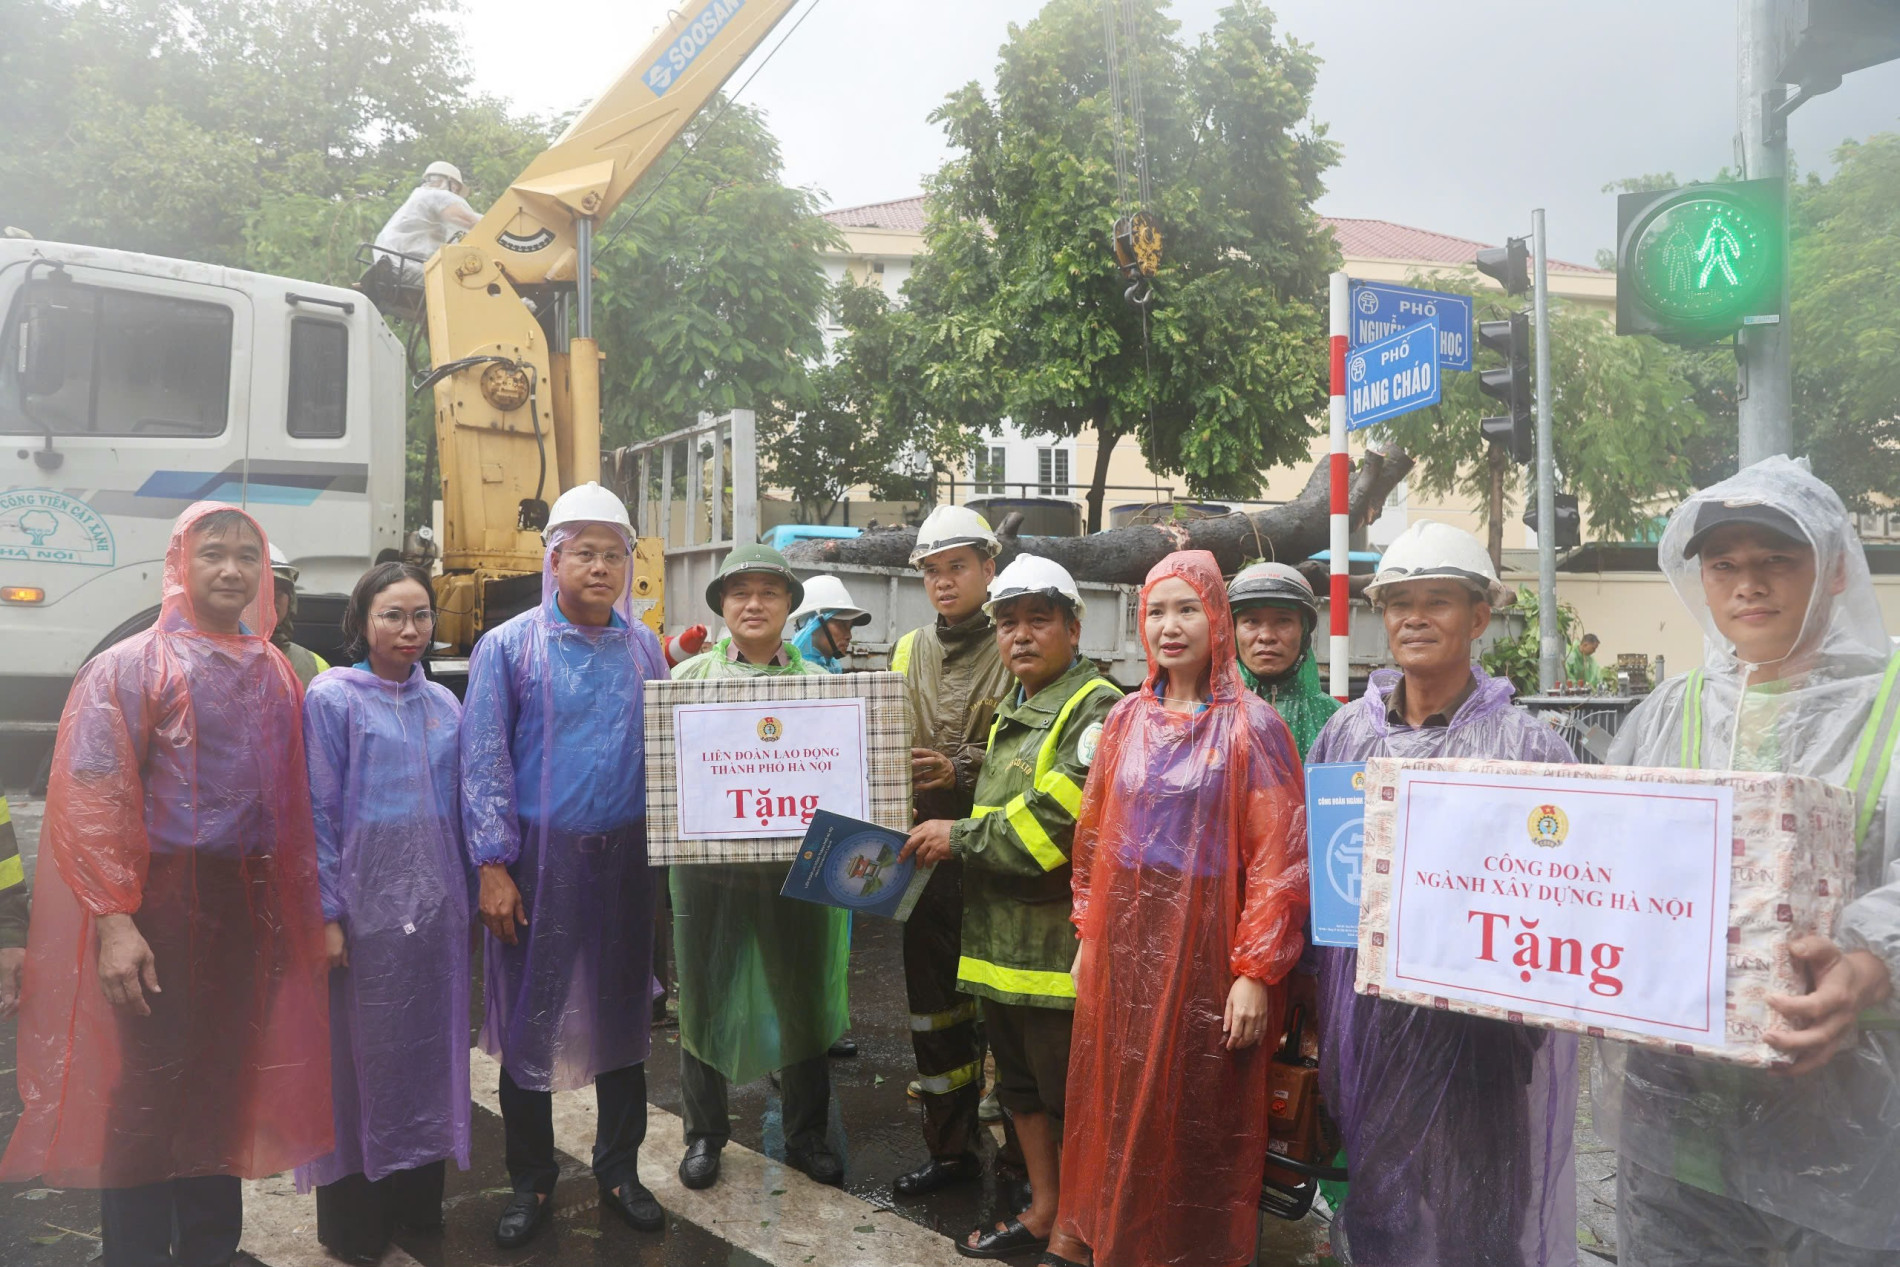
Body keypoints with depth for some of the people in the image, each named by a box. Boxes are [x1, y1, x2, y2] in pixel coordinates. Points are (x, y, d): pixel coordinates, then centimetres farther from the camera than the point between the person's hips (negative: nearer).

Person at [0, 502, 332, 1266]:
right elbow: (90, 800, -12)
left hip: (252, 904, 5)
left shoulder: (276, 673, 10)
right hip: (165, 901, -5)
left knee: (225, 1089, 15)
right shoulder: (132, 667, -6)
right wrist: (113, 922, -19)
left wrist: (298, 908, 6)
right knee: (148, 1098, 2)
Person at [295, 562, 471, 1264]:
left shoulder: (443, 704, 8)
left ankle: (419, 1193, 26)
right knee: (360, 1049, 3)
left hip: (434, 905, 5)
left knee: (430, 1044, 11)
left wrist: (464, 895, 11)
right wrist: (326, 912, -13)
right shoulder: (332, 697, -6)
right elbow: (318, 811, -9)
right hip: (364, 902, -5)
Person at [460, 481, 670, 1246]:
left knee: (622, 1010, 12)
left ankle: (619, 1170, 29)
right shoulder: (509, 646, -4)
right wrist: (493, 866, -12)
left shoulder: (642, 649, 6)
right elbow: (484, 762, -7)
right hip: (539, 859, -3)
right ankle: (531, 1183, 24)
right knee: (530, 1019, 7)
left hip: (624, 858, 3)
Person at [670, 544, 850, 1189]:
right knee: (704, 997, 11)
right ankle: (704, 1133, 30)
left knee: (802, 998, 11)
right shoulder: (689, 676, 3)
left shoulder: (818, 682, 5)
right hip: (708, 862, 0)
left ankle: (806, 1134, 29)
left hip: (794, 863, 1)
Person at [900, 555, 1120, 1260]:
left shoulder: (1097, 709, -13)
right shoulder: (1012, 715, 17)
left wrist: (960, 838, -13)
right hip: (1000, 937, 9)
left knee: (1070, 1098, 3)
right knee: (1021, 1086, 19)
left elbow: (1057, 821, -22)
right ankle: (1043, 1211, 34)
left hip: (1059, 939, -9)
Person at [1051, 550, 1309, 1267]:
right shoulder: (1128, 719, 8)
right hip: (1124, 944, 4)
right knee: (1117, 1102, 13)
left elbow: (1277, 858, -10)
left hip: (1204, 946, -4)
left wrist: (1256, 972, -14)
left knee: (1197, 1116, 5)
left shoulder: (1251, 726, -7)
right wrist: (1088, 935, 11)